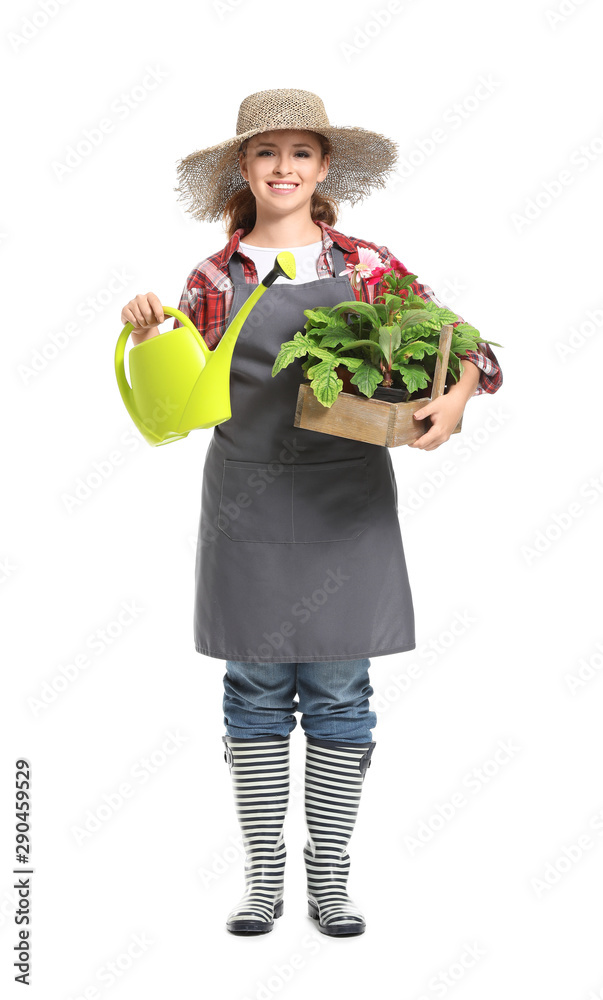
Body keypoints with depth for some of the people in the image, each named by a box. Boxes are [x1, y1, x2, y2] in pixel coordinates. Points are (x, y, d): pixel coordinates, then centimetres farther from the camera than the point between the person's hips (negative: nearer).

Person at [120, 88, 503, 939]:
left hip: (347, 501, 0)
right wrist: (146, 333, -10)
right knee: (257, 690, 6)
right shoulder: (216, 278, 5)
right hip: (248, 501, 1)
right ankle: (263, 875, 20)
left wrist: (457, 395, -17)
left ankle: (330, 874, 19)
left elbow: (461, 347, 4)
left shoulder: (367, 268, 3)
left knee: (340, 692, 4)